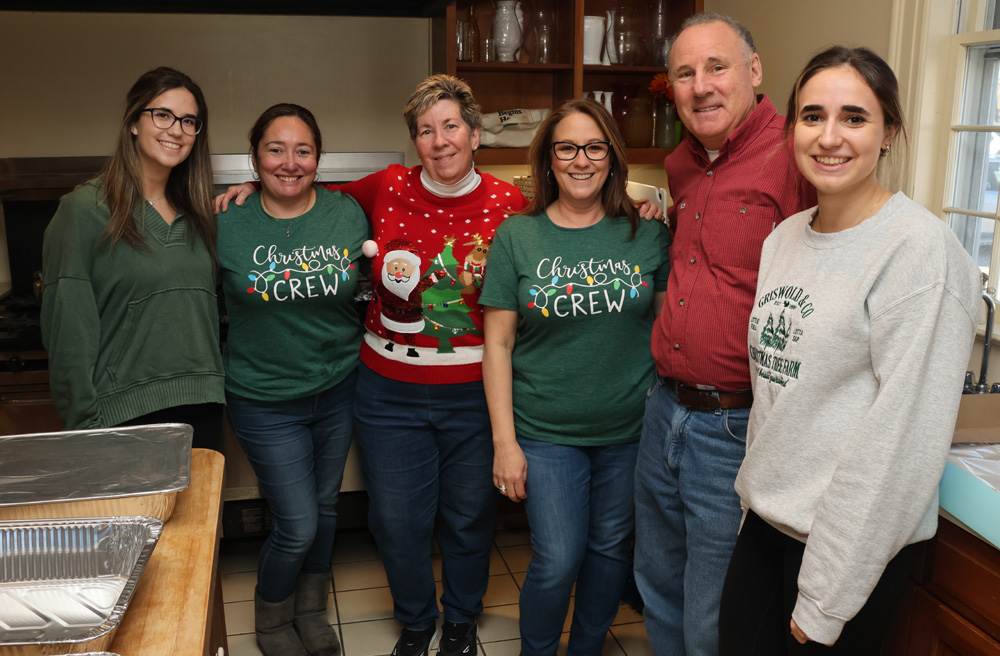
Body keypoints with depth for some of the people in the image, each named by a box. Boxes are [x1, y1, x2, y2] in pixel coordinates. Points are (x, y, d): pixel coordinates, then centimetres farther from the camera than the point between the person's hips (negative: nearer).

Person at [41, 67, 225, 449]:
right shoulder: (85, 209, -7)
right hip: (124, 417, -5)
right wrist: (84, 426, -12)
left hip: (202, 411, 5)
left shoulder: (196, 215, 11)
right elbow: (68, 330, -9)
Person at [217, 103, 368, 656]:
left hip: (338, 388, 3)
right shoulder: (226, 223, -12)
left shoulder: (348, 214, -5)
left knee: (324, 505, 18)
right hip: (265, 400, -3)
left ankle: (311, 610, 44)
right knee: (297, 524, 0)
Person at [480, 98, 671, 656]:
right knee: (558, 561, 0)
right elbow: (498, 342, -3)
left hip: (631, 428, 2)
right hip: (546, 432, -2)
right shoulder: (517, 237, -4)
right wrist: (505, 440, -7)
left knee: (611, 548, 15)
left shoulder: (648, 235, -1)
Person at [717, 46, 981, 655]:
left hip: (856, 540, -6)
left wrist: (826, 601, -17)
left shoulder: (920, 248, -17)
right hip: (766, 519, 6)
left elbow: (904, 437, -20)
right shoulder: (784, 237, 5)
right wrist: (757, 489, 9)